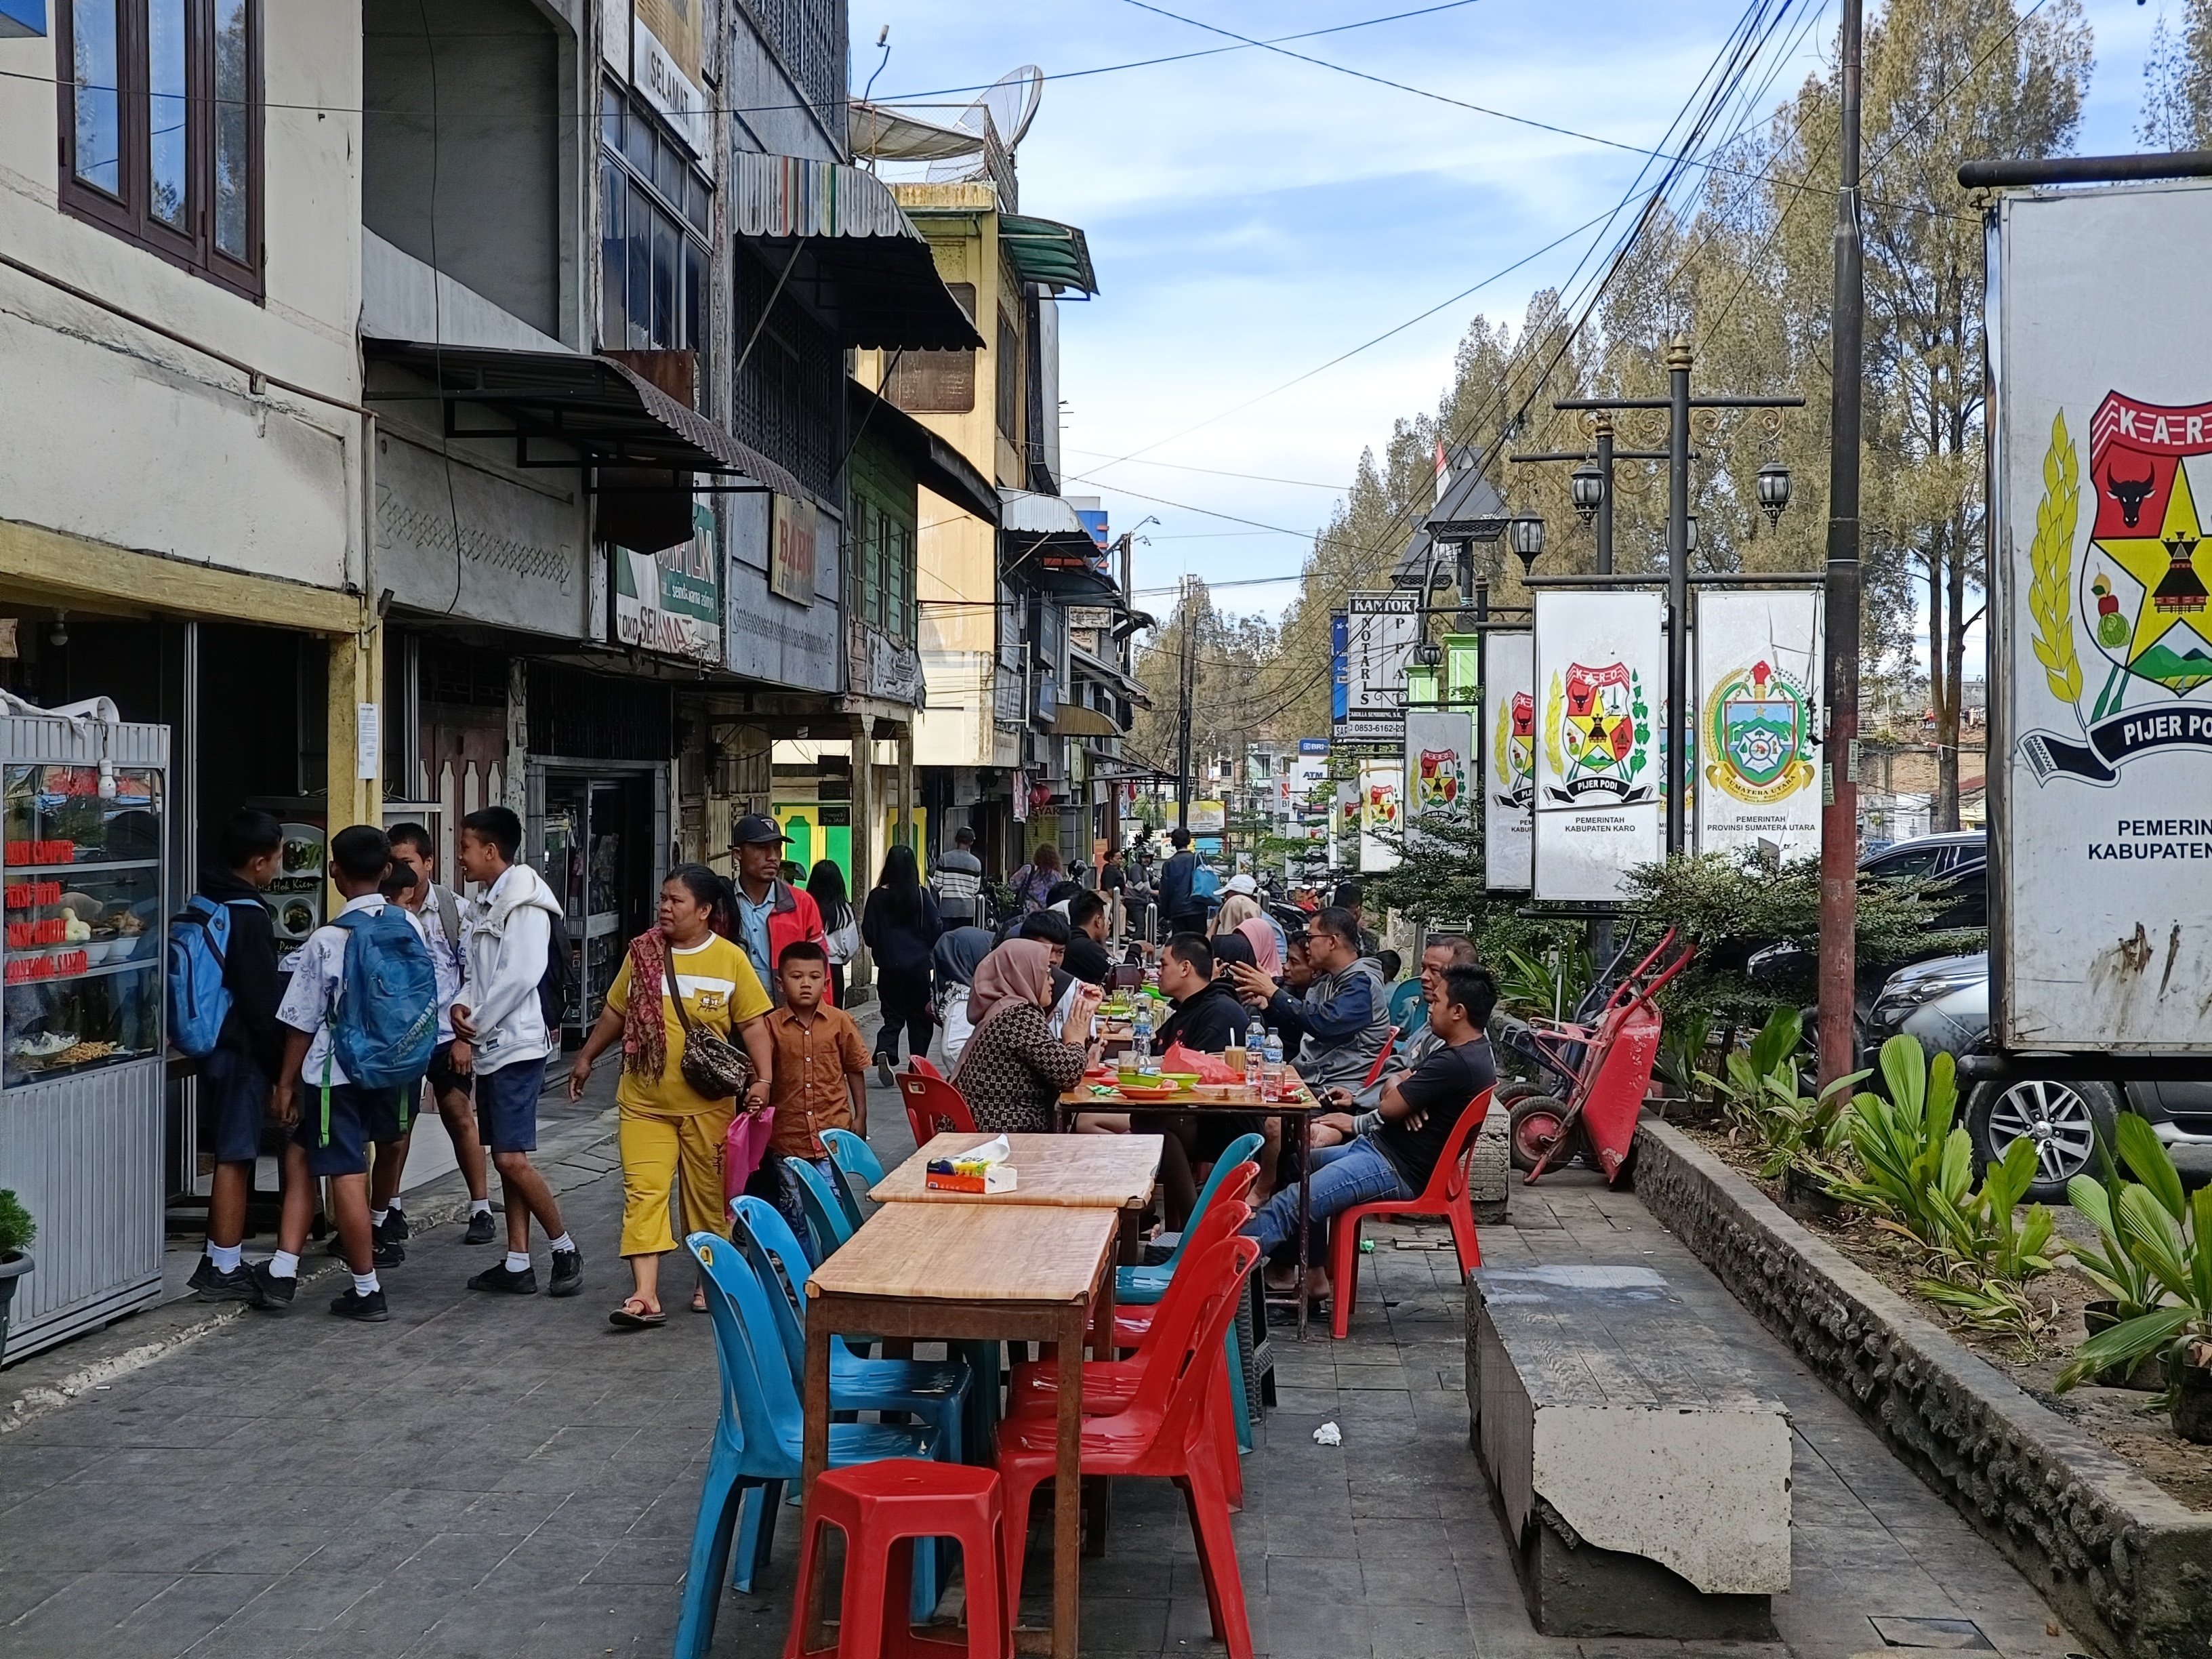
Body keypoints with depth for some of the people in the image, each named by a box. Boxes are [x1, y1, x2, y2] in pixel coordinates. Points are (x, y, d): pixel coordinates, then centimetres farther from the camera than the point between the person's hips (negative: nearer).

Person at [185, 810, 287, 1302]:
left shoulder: (205, 904, 10)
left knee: (231, 1154, 16)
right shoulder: (249, 917, -18)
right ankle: (225, 1270, 2)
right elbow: (262, 1002, -19)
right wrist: (282, 1066, -11)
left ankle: (220, 1259, 22)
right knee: (236, 1157, -3)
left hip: (216, 1044, 9)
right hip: (243, 1051, -9)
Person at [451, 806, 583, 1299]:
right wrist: (462, 1004, -1)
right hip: (491, 1048, 9)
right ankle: (517, 1264, 15)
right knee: (504, 1159, 10)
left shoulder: (523, 901, -13)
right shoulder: (486, 904, 16)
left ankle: (566, 1249, 3)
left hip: (517, 1044, -9)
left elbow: (521, 975, -21)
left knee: (513, 1158, -12)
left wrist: (479, 1023, -12)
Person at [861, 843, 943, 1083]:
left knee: (893, 1015, 10)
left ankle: (884, 1053, -16)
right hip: (918, 966, -1)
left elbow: (869, 935, -1)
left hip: (889, 966, 1)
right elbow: (936, 929, -4)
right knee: (920, 1018, 12)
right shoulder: (922, 895, -8)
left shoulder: (877, 896, -5)